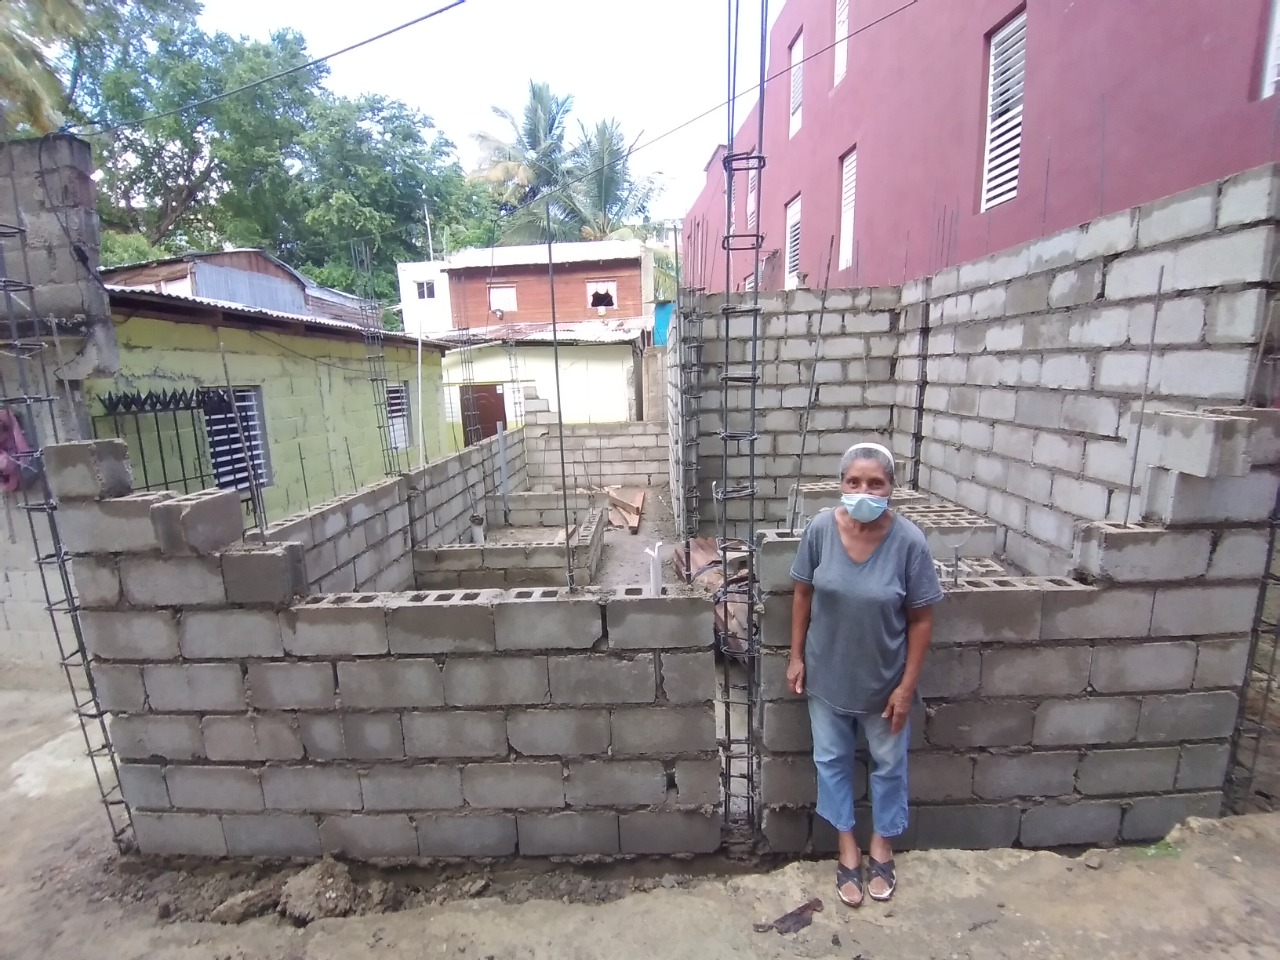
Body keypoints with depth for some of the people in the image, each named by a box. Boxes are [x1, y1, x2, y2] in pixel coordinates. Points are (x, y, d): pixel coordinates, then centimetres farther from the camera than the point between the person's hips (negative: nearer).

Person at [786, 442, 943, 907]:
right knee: (832, 760, 17)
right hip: (827, 675, 1)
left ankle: (882, 847, 46)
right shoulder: (820, 529, -15)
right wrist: (796, 655, -1)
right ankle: (847, 848, 41)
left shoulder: (909, 541, -20)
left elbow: (921, 618, -11)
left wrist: (907, 685, -9)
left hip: (884, 681, -1)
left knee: (888, 764, 20)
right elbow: (803, 594, -3)